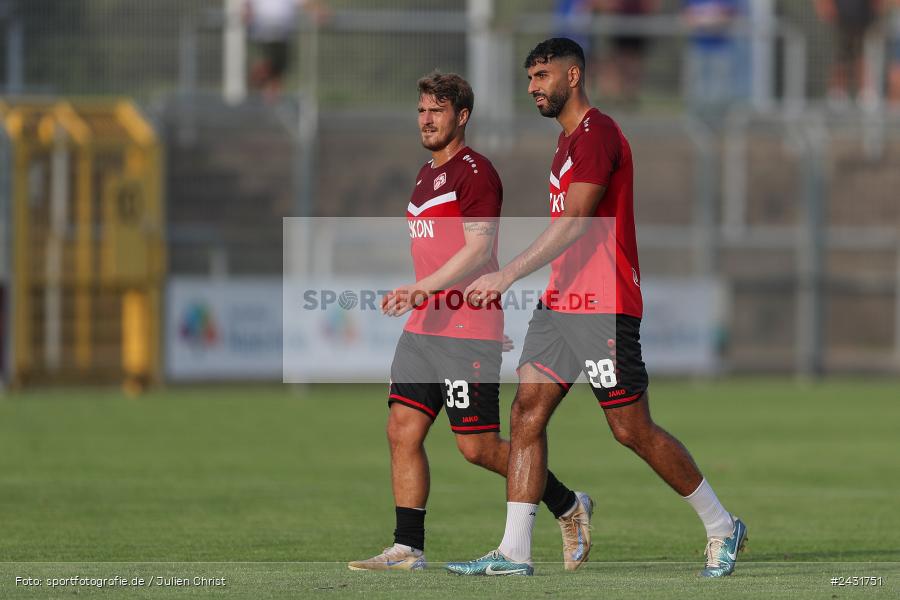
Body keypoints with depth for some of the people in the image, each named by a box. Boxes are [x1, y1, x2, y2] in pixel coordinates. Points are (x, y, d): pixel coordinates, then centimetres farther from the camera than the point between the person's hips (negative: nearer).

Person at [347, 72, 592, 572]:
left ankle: (569, 507, 14)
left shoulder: (475, 172, -10)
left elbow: (478, 250, -19)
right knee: (403, 431, -2)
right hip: (424, 327, 9)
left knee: (479, 447, -5)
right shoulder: (427, 175, 19)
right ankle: (408, 549, 0)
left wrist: (422, 289, -27)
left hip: (467, 332, -9)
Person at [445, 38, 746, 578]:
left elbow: (575, 222, -22)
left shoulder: (598, 134, -13)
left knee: (633, 429, -4)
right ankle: (514, 553, -4)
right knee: (527, 412, -1)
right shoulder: (569, 139, 18)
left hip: (603, 308, -9)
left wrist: (509, 274, -25)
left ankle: (722, 527, 10)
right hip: (560, 304, 9)